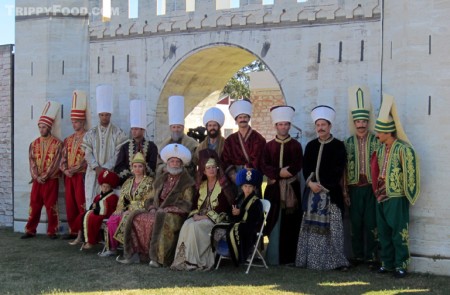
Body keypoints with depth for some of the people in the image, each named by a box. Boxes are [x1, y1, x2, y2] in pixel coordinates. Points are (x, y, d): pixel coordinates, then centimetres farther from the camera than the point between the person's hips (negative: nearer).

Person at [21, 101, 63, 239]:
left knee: (51, 206, 0)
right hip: (37, 180, 4)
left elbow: (55, 163, -9)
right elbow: (32, 162, 4)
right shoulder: (34, 144, 10)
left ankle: (52, 231, 8)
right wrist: (37, 177, -9)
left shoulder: (57, 143, -3)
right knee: (34, 205, 5)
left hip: (51, 180, -4)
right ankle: (30, 230, 12)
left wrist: (44, 176, -13)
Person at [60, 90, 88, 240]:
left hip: (81, 175, -6)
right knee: (70, 204, 6)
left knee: (81, 204, -7)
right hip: (68, 177, 6)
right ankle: (73, 230, 13)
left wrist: (73, 170, -16)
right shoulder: (68, 140, 17)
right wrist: (65, 170, -4)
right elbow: (63, 158, 14)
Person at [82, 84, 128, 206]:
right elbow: (88, 153, 5)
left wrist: (105, 168, -12)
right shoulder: (91, 133, 13)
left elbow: (118, 154, -3)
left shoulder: (118, 133, 4)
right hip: (94, 174, 3)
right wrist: (96, 167, -10)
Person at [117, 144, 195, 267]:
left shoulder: (187, 182, -1)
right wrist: (152, 208, 0)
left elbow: (186, 205, -9)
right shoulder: (161, 179, 18)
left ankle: (159, 258, -31)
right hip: (159, 212, 6)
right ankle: (133, 253, -12)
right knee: (135, 217, -12)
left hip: (176, 214, -6)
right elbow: (155, 198, 23)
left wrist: (166, 209, -15)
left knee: (163, 220, -38)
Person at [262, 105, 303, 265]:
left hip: (292, 188, -1)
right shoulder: (269, 146, 10)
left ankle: (290, 257, 6)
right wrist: (280, 172, -15)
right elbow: (265, 167, 0)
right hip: (274, 188, 1)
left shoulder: (296, 145, 6)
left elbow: (296, 167, -6)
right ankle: (273, 258, 5)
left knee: (290, 223, 0)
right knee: (274, 223, 0)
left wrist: (278, 172, -13)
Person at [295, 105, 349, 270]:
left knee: (333, 226, -7)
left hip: (331, 192, -4)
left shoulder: (338, 146, 1)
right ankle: (311, 260, 9)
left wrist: (322, 185, -11)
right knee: (311, 226, 4)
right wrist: (310, 183, -7)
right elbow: (305, 168, 11)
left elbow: (338, 170, -6)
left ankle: (336, 261, -3)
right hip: (313, 191, 4)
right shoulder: (310, 146, 15)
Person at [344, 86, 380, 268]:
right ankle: (358, 255, 16)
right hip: (355, 188, 2)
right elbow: (345, 169, 6)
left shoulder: (376, 141, 0)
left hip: (371, 187, -2)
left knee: (370, 223, 1)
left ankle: (371, 256, 10)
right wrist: (345, 191, 3)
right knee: (356, 223, 6)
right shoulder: (348, 143, 6)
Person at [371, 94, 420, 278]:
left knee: (399, 233, 1)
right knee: (383, 232, 11)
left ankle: (401, 264, 9)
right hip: (381, 197, 7)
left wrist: (405, 193, -9)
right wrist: (378, 191, 13)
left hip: (397, 198, -7)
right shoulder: (381, 149, 8)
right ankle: (387, 262, 21)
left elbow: (410, 173, -13)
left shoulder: (403, 149, -14)